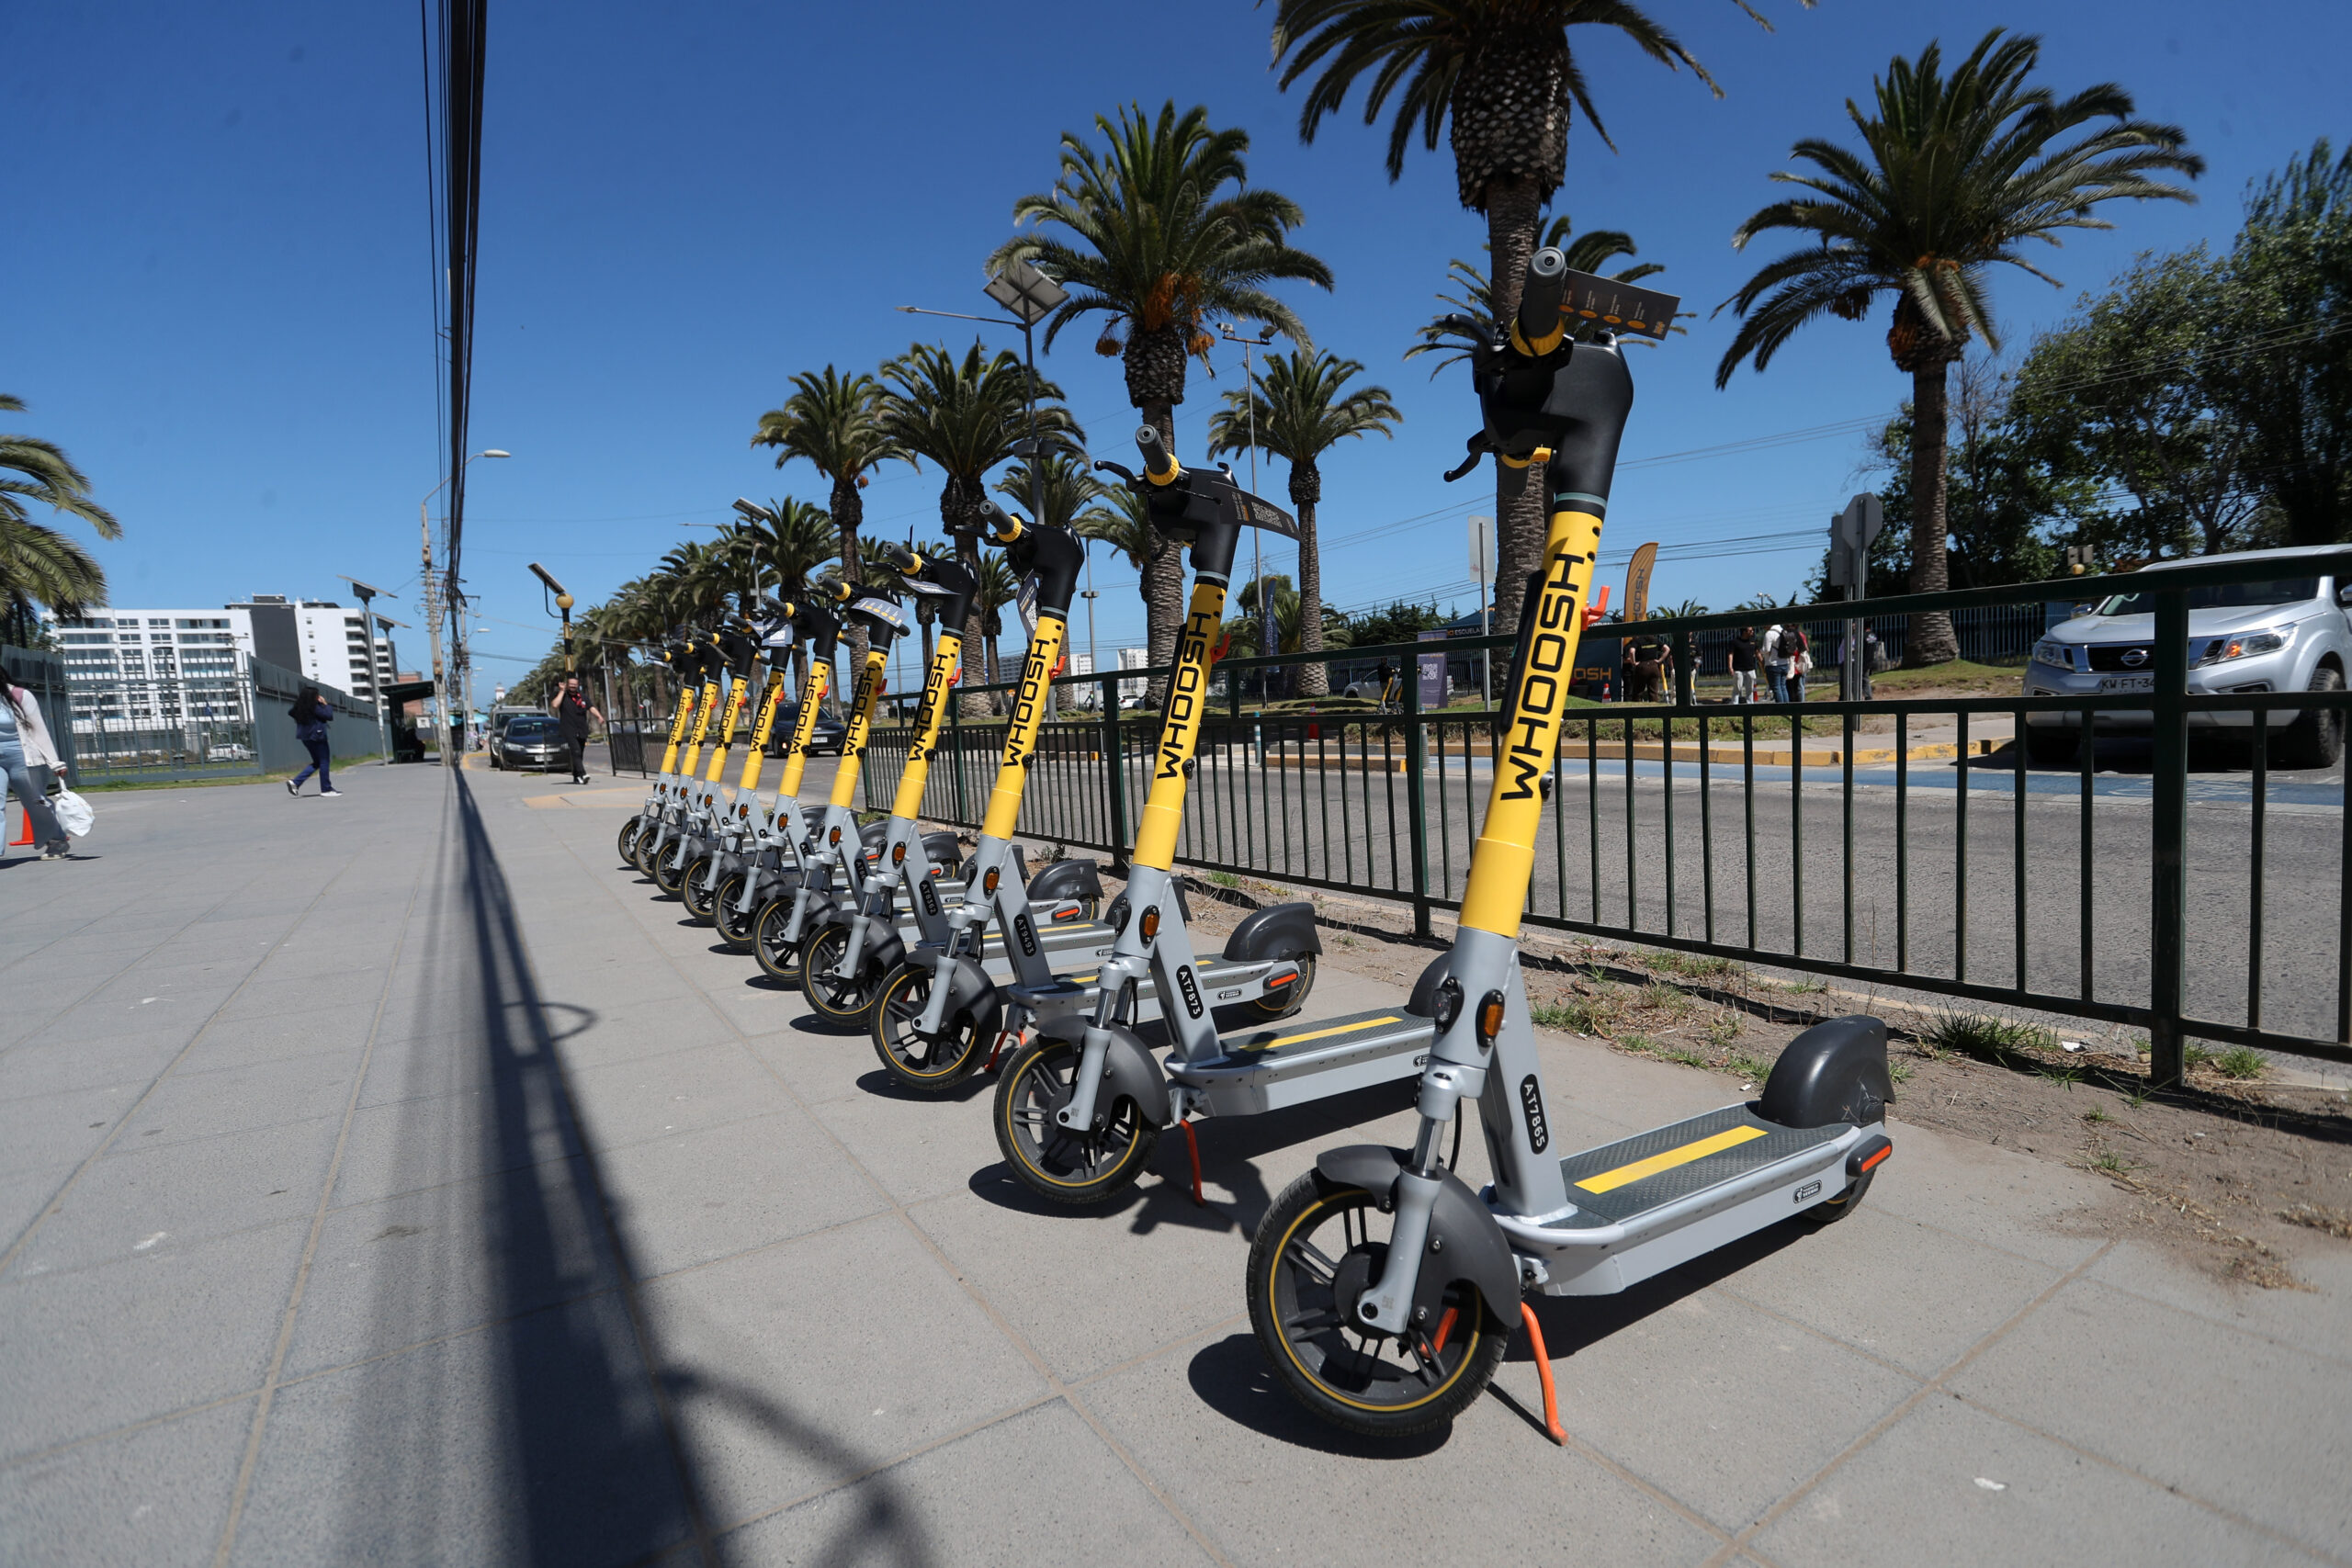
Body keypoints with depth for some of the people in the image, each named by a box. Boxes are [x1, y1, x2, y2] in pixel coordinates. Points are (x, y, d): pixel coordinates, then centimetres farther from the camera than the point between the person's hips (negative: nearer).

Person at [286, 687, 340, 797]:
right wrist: (325, 704, -6)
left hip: (306, 737, 8)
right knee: (323, 762, 0)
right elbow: (329, 716, -18)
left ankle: (295, 782, 7)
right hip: (316, 737, -8)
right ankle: (326, 789, 3)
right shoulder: (315, 707, -16)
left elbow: (290, 712, 24)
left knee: (317, 763, 18)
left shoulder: (299, 707, 7)